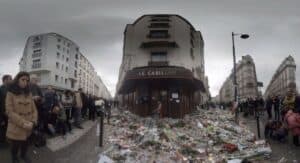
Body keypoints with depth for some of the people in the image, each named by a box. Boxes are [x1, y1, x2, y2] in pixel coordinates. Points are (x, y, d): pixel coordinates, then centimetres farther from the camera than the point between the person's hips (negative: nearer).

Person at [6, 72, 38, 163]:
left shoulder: (29, 93, 6)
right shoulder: (10, 93, -7)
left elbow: (33, 109, 5)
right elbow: (9, 111, -13)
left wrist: (33, 122, -11)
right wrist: (23, 123, -20)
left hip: (28, 127, 4)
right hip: (15, 127, -4)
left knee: (25, 144, 19)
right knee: (15, 145, 11)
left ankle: (24, 155, 46)